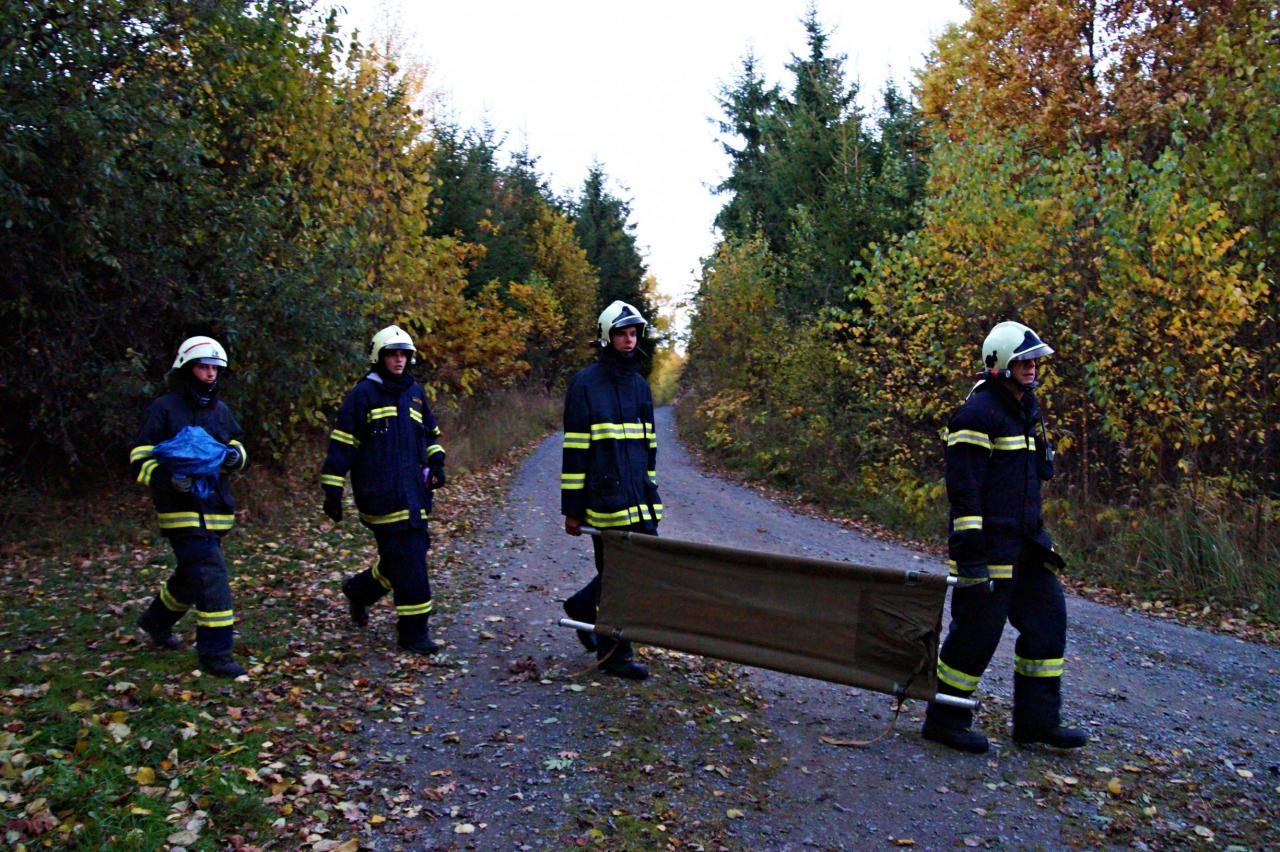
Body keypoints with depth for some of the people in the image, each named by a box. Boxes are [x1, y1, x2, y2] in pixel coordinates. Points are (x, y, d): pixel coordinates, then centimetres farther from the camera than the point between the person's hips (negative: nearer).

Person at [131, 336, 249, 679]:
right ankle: (215, 654, -9)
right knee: (211, 575, -15)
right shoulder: (164, 409, -6)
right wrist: (169, 478, -25)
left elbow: (238, 448, 22)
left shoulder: (220, 410, 13)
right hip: (182, 508, -7)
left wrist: (235, 455, -3)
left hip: (214, 508, 7)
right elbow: (140, 459, -7)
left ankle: (157, 620, 47)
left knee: (192, 574, 20)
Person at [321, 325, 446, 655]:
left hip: (414, 490, 7)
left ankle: (359, 590, 38)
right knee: (407, 560, -10)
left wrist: (436, 461, 11)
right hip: (381, 491, -7)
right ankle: (413, 632, 0)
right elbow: (342, 443, -4)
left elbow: (430, 432, 29)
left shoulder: (415, 392, 16)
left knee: (404, 556, 11)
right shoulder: (364, 393, -3)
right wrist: (332, 491, -6)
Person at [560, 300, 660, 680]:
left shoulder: (640, 384, 16)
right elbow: (574, 450, -7)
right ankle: (613, 652, 16)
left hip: (639, 499, 7)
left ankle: (583, 606, 30)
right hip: (605, 498, -7)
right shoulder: (585, 384, -5)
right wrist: (572, 509, -9)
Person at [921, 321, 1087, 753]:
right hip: (990, 545, -9)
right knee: (977, 631, -2)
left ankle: (1037, 720, 22)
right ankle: (944, 721, 14)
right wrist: (971, 555, -22)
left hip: (1025, 543, 9)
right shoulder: (978, 414, -15)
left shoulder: (1027, 409, 15)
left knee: (1048, 618, 10)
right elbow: (963, 488, -19)